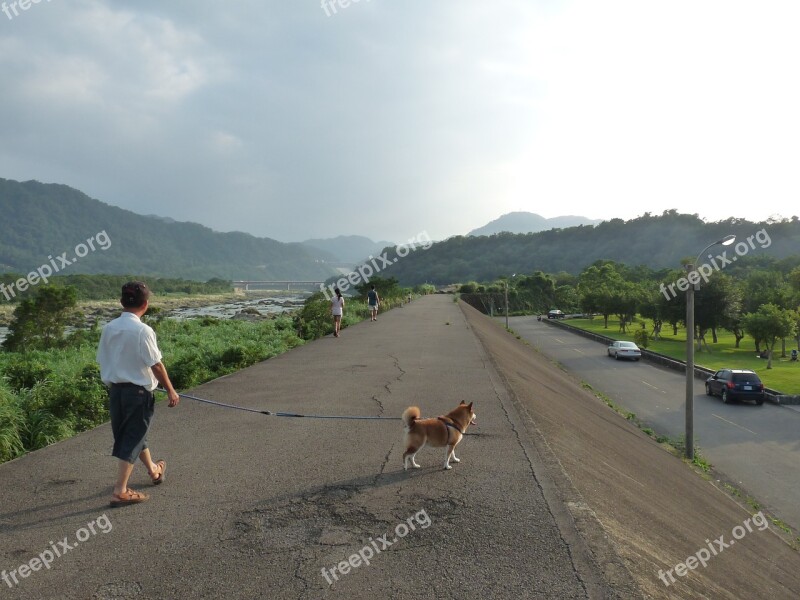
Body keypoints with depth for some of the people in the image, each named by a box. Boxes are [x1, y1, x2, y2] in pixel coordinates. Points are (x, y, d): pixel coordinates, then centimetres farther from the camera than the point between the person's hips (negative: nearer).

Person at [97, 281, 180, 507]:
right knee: (132, 440, 4)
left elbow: (102, 360, 7)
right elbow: (156, 365, -17)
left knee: (135, 432, 22)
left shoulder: (109, 328, 0)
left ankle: (154, 470, 44)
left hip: (115, 390, 7)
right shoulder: (142, 330, -19)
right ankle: (120, 491, 5)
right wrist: (170, 390, -6)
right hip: (138, 391, -7)